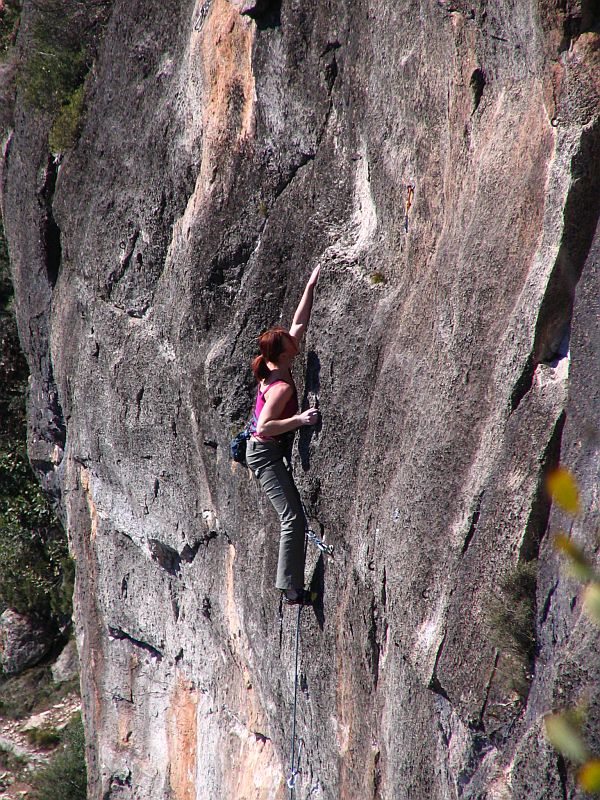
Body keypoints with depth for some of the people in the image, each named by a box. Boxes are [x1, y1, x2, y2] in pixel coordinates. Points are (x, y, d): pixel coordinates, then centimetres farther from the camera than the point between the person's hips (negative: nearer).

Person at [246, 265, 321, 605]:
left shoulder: (275, 370, 2)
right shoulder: (282, 386, -23)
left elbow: (300, 323, 10)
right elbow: (264, 428, -28)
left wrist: (311, 286, 9)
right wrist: (300, 419, -30)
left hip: (271, 452, 10)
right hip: (267, 453, -10)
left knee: (293, 516, 13)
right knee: (294, 517, -13)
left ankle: (289, 582, 17)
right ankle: (293, 590, -14)